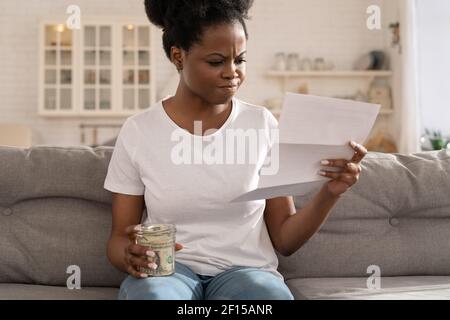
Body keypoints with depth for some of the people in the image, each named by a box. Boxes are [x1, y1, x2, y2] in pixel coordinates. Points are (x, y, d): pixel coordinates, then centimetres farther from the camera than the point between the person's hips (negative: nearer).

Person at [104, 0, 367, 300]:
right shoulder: (138, 130, 1)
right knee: (152, 292, -36)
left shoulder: (262, 123, 3)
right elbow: (118, 238, 6)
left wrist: (329, 193, -13)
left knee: (268, 293, -35)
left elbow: (284, 239, 5)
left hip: (245, 270, 1)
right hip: (168, 270, 0)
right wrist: (130, 254, -18)